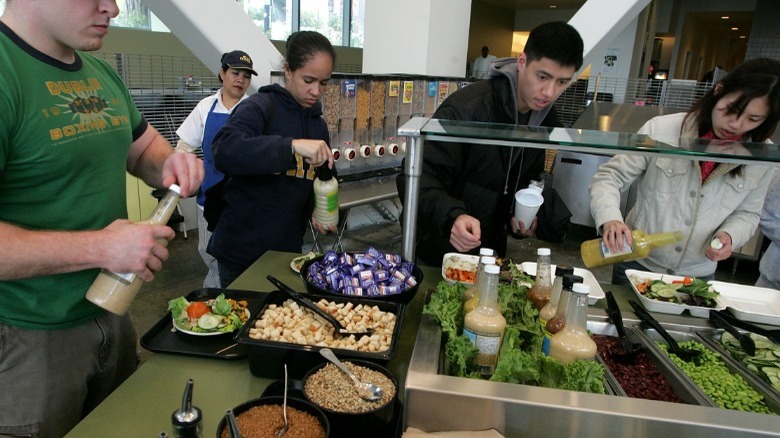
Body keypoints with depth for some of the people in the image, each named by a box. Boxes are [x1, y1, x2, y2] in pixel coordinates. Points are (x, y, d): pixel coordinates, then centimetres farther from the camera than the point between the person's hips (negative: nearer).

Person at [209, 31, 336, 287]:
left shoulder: (319, 124, 8)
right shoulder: (262, 106, -12)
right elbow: (224, 150, -30)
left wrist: (317, 211, -5)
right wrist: (292, 146, -40)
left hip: (288, 248, 6)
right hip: (242, 249, -5)